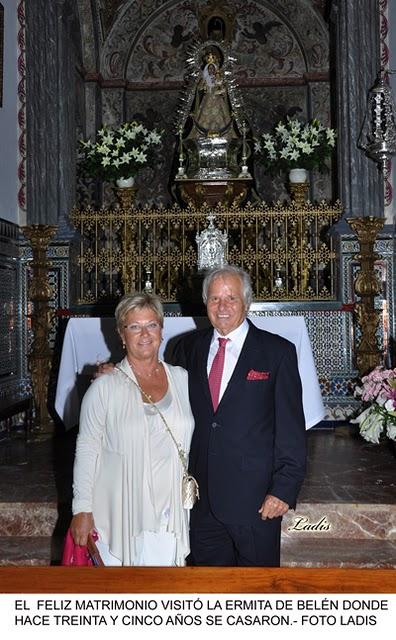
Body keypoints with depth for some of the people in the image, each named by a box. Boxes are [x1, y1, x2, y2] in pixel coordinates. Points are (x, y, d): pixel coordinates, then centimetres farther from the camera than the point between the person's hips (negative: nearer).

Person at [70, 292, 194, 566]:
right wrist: (82, 509, -6)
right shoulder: (105, 387, -6)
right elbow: (87, 449, -4)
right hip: (119, 513, -3)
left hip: (170, 512, 3)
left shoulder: (182, 379, 4)